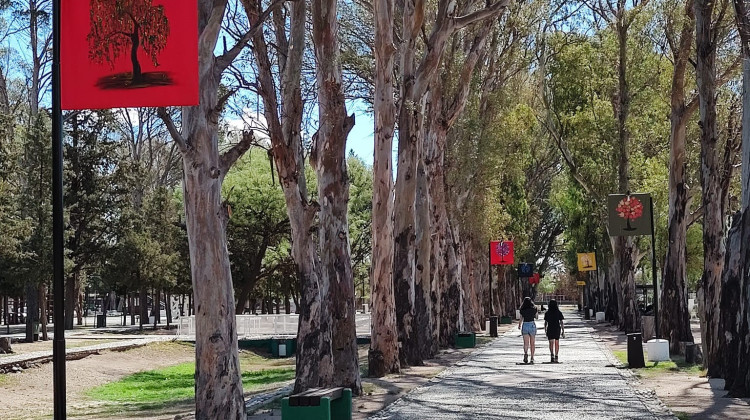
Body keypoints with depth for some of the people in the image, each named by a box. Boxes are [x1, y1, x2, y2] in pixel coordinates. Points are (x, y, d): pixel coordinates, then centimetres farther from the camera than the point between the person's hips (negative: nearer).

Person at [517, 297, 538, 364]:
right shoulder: (534, 309, -2)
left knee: (526, 343, -3)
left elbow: (521, 319, -5)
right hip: (532, 325, 1)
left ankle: (526, 353, -31)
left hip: (525, 325, -1)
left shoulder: (522, 310, -5)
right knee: (532, 343, 12)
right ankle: (532, 358, 15)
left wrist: (519, 325, 12)